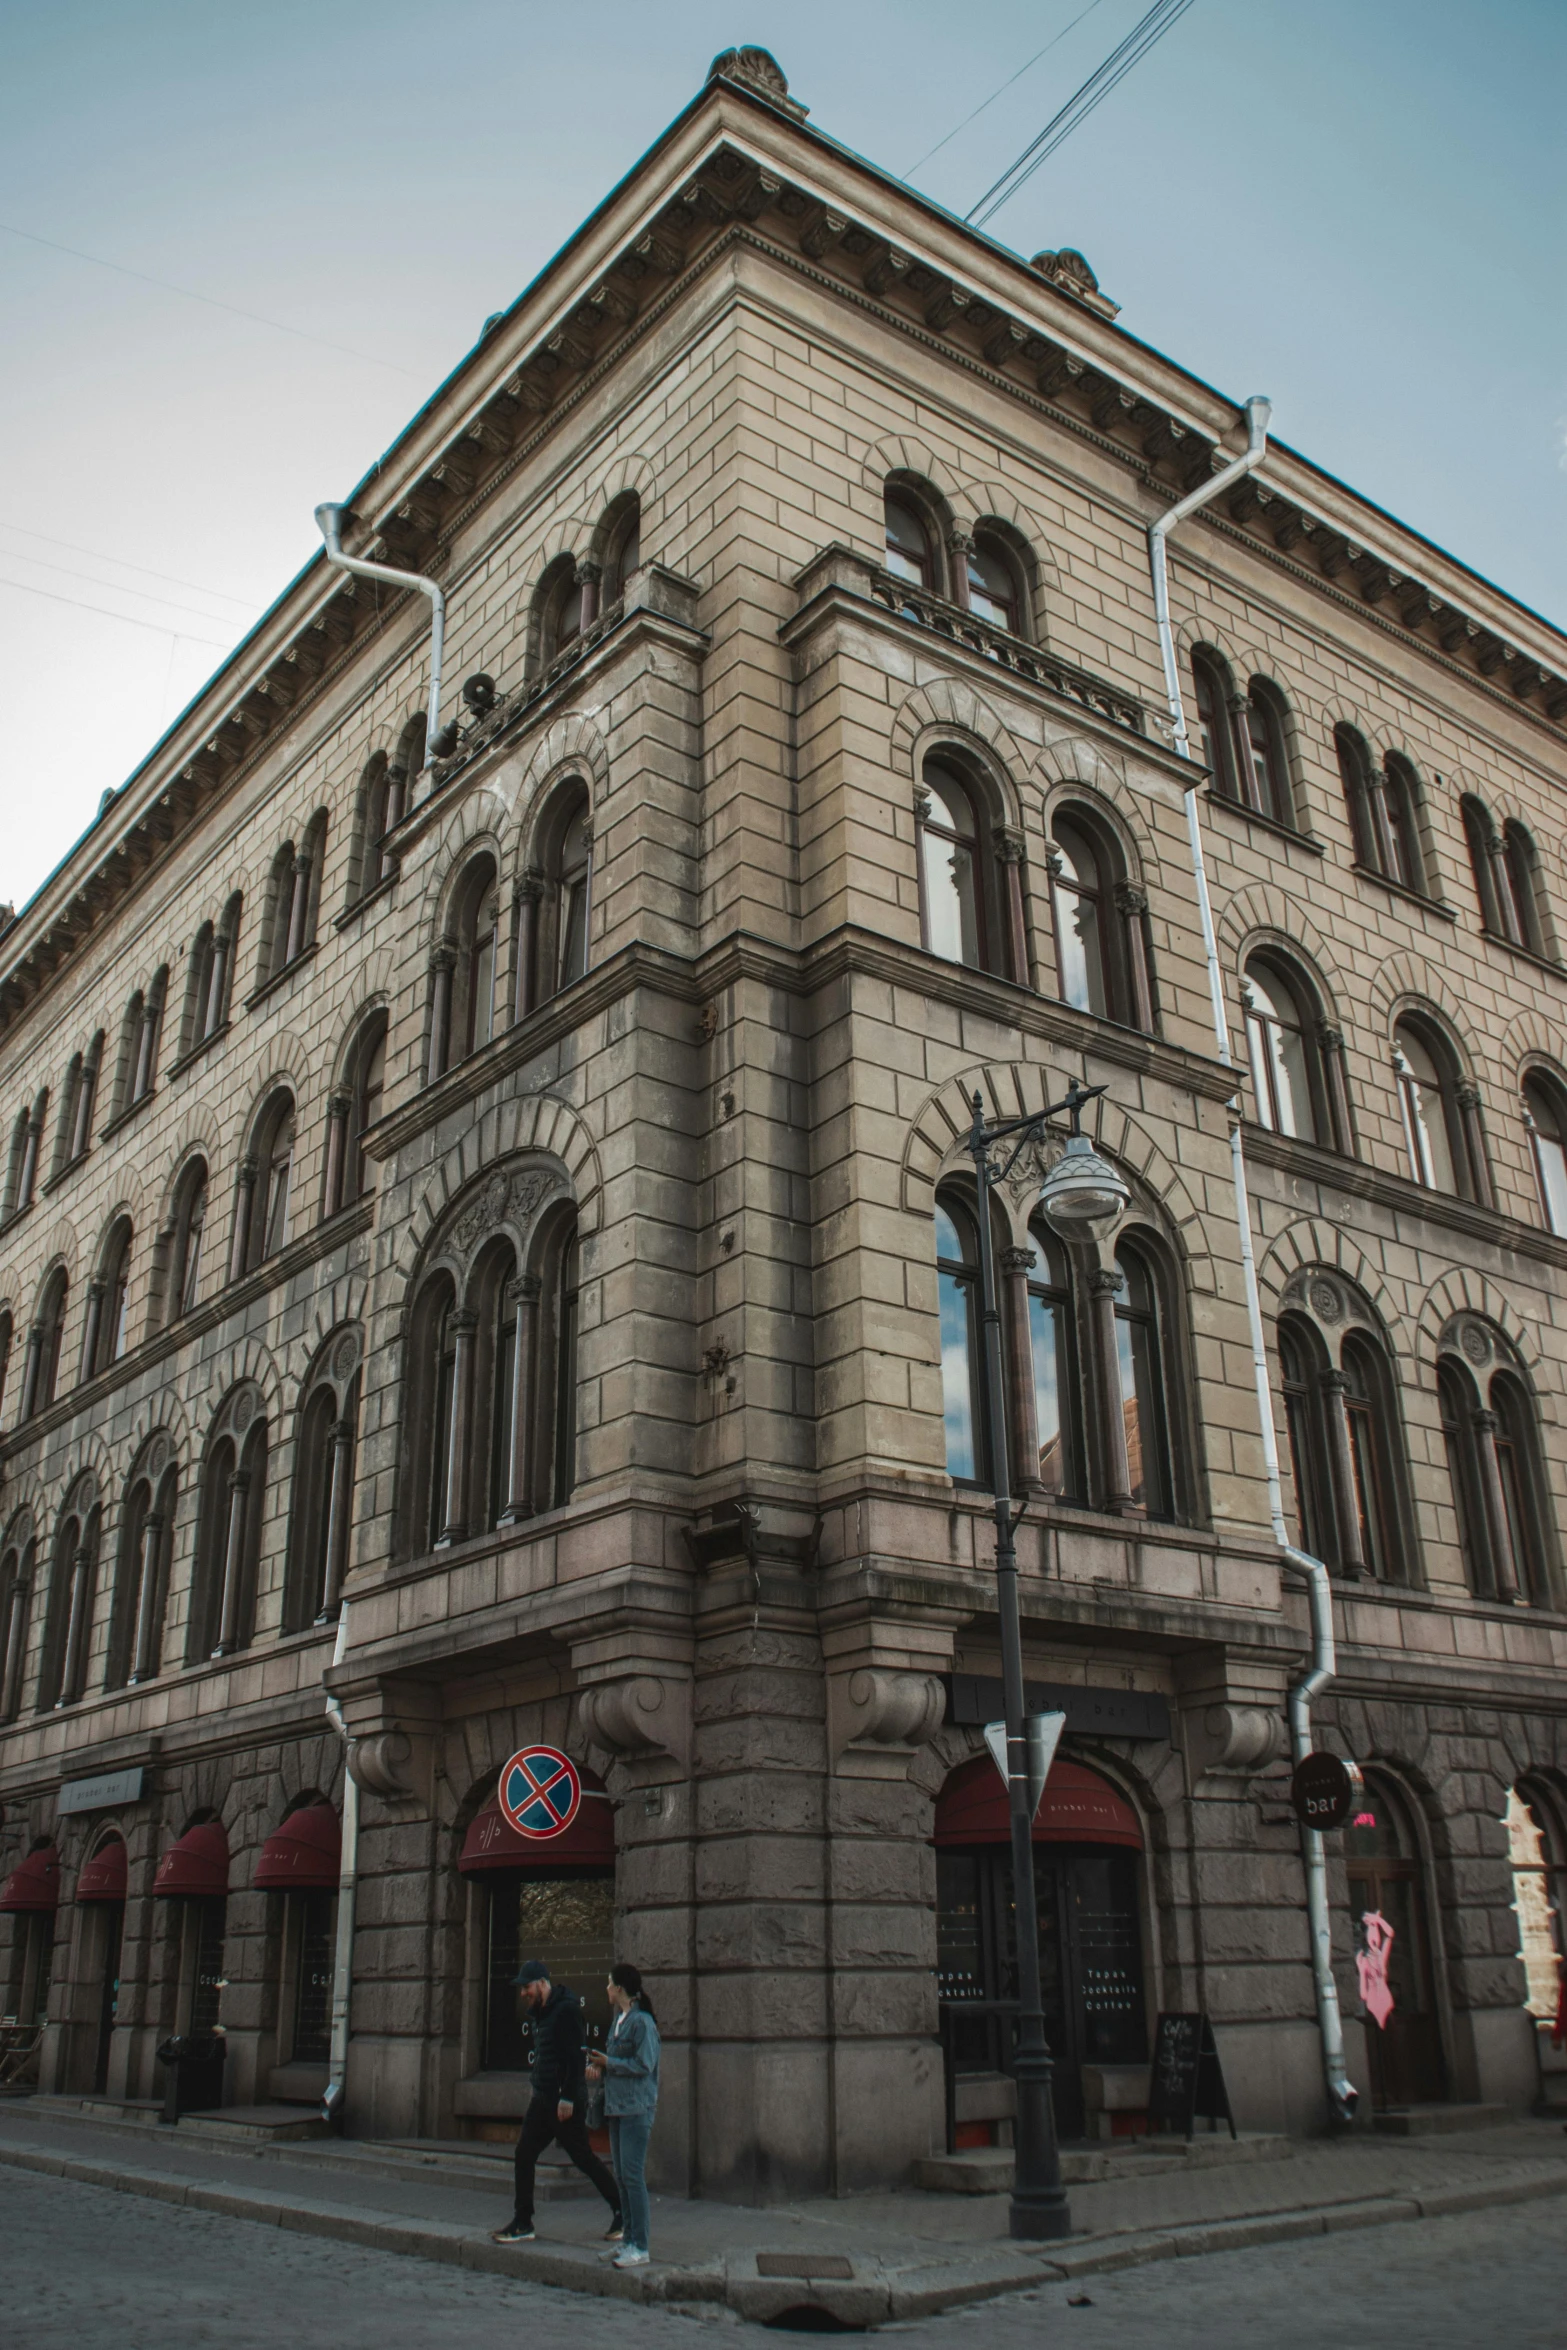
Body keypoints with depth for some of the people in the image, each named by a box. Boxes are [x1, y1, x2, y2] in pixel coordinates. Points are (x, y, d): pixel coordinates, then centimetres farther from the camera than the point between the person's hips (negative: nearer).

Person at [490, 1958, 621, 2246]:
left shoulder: (566, 2010, -16)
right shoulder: (541, 2012, 13)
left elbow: (574, 2057, -21)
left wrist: (567, 2098, -24)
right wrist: (540, 2090, 17)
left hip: (565, 2101, -9)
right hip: (543, 2100, 9)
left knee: (583, 2157, -2)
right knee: (524, 2155, 5)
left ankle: (622, 2213, 12)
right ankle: (523, 2223, 14)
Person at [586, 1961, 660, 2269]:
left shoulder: (642, 2022, -14)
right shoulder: (618, 2020, 15)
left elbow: (644, 2065, -19)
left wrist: (608, 2063, -11)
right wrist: (596, 2064, 4)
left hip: (636, 2108, -9)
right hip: (616, 2106, 9)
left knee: (633, 2175, -9)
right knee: (622, 2177, 12)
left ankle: (641, 2248, -5)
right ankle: (629, 2240, 20)